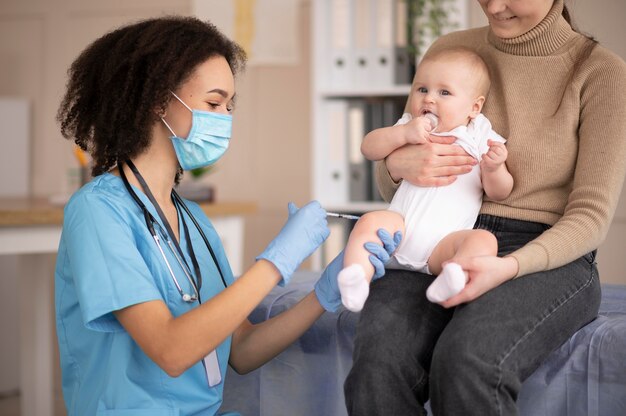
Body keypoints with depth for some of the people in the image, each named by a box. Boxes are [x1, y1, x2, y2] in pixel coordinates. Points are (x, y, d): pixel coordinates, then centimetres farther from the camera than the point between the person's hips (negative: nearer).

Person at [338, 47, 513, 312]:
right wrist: (403, 133, -9)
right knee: (370, 221, -28)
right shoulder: (410, 128, 20)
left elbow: (499, 193, 7)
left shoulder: (480, 139, 13)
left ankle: (451, 279, -55)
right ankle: (356, 278, -44)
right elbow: (369, 148, 8)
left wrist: (494, 168, -16)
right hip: (401, 225, 2)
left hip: (443, 244, -1)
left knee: (484, 240, -29)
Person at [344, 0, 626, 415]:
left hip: (546, 257, -3)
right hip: (440, 245, 3)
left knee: (466, 361, -36)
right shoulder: (449, 51, 12)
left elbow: (591, 214, -3)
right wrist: (397, 166, -9)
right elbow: (392, 191, 18)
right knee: (381, 354, -31)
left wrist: (508, 267, -22)